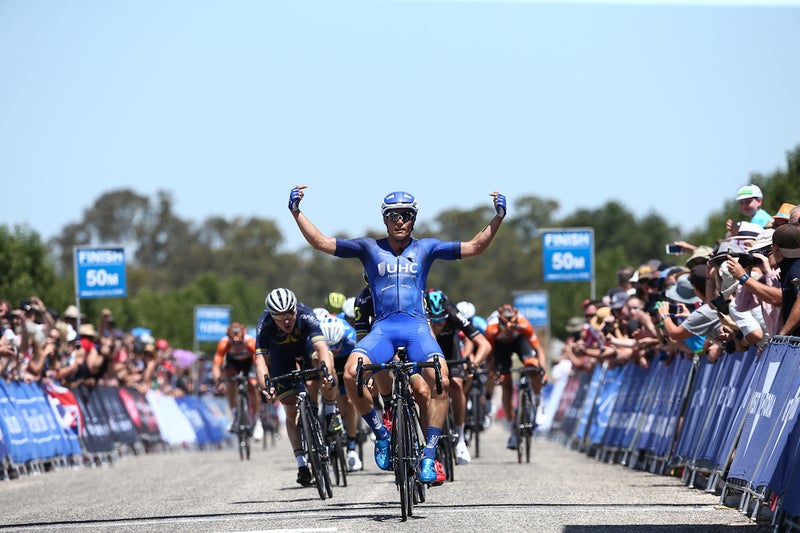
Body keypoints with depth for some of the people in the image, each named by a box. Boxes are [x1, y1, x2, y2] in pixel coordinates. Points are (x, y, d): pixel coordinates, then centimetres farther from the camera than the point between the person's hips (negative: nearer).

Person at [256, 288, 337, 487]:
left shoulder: (305, 316, -37)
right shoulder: (265, 325, -35)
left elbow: (321, 347, -49)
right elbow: (260, 358, -43)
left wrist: (327, 372, -67)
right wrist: (265, 384, -61)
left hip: (307, 347, 0)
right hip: (281, 354, 0)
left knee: (324, 359, -35)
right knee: (291, 411, -7)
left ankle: (330, 415, -15)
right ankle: (302, 463, -2)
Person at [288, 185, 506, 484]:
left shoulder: (425, 248, 14)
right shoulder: (369, 248, 12)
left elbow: (474, 247, 10)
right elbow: (320, 242, 8)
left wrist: (498, 218, -1)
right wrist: (296, 212, -2)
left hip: (416, 327, 0)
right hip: (382, 328, 0)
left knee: (441, 382, -27)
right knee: (351, 375, -28)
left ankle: (428, 457, -17)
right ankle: (381, 434, -5)